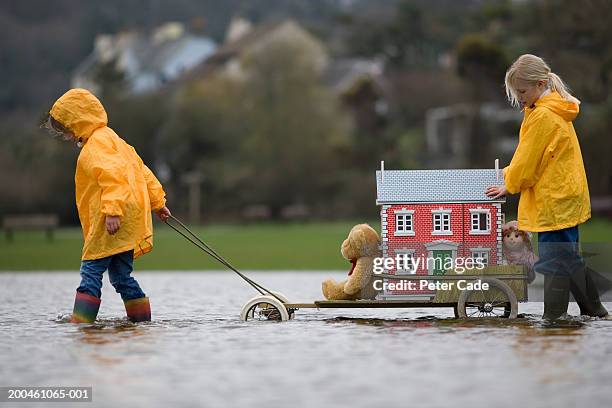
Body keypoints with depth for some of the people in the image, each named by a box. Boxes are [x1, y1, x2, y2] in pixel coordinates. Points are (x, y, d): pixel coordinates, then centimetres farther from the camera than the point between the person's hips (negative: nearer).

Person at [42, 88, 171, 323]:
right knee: (121, 275, 13)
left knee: (90, 270, -11)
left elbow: (112, 175, -24)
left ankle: (81, 320, -16)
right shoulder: (110, 138, 23)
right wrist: (157, 202, 29)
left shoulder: (97, 142, -9)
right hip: (128, 222, 10)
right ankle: (142, 319, 13)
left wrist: (113, 211, -31)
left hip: (113, 223, -10)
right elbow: (142, 171, 27)